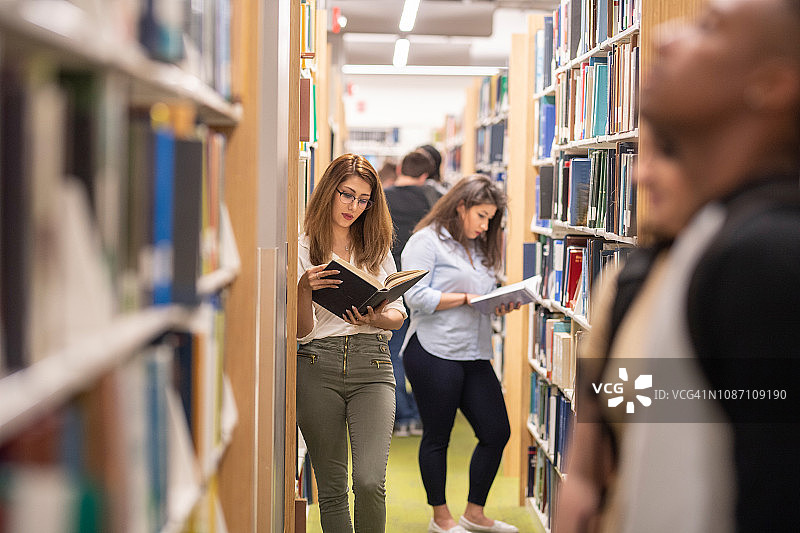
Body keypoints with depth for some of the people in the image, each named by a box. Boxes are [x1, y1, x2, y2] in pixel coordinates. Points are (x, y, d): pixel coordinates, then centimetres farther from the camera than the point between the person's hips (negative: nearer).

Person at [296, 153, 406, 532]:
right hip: (318, 366, -1)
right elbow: (302, 331, 0)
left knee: (370, 482, -14)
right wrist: (305, 289, -19)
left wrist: (376, 318, -9)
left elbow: (399, 313, 14)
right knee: (331, 489, 3)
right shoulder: (303, 249, 4)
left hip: (371, 362, 1)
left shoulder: (378, 247, 14)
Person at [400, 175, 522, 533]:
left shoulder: (480, 248, 20)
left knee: (497, 432, 6)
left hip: (475, 355, 8)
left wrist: (501, 304, 3)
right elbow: (416, 297, -15)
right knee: (437, 437, 4)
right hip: (433, 353, -8)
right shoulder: (426, 241, -6)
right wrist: (466, 297, -15)